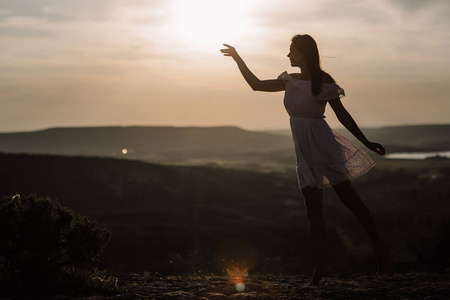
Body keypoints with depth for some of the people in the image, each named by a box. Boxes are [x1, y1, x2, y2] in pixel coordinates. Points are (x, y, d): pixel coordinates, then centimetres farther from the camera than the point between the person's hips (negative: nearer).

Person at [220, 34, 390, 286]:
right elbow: (257, 84, 18)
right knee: (313, 208, 4)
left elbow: (342, 115, -5)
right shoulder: (291, 81, 11)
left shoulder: (323, 82, -8)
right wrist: (238, 59, 14)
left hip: (323, 145, -6)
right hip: (305, 150, 6)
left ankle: (379, 247, 5)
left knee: (349, 197, -6)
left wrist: (366, 143, -5)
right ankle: (320, 265, 6)